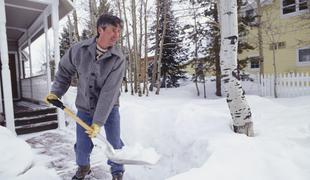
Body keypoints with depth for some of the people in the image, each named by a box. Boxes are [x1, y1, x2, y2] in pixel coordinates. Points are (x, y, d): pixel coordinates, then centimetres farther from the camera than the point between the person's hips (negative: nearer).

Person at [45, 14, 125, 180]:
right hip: (84, 108, 2)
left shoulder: (118, 59, -22)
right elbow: (64, 70, 6)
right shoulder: (79, 50, -13)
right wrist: (56, 92, -1)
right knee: (82, 145, 13)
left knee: (114, 144, 5)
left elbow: (109, 93, -25)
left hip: (109, 109, -2)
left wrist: (98, 121, -25)